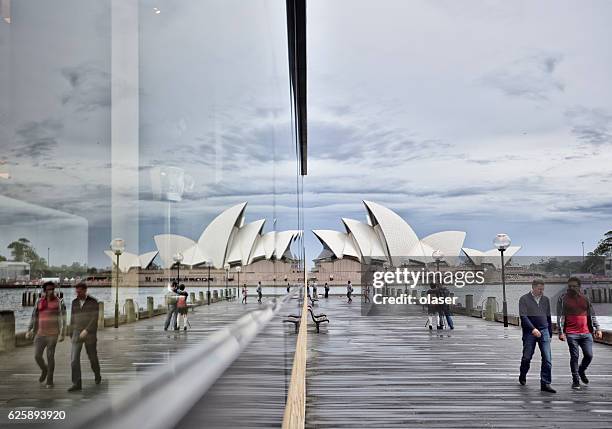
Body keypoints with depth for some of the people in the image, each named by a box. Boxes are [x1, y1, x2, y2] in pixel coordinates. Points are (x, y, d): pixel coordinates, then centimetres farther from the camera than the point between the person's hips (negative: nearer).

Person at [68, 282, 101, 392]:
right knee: (74, 359, -10)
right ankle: (76, 384, -9)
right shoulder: (75, 302, 6)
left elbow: (95, 318, -15)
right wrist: (72, 334, 15)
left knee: (92, 357, 11)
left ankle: (97, 375, 38)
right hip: (77, 334, 3)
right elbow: (73, 318, 13)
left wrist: (86, 330, -25)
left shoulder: (93, 302, -7)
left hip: (90, 334, -3)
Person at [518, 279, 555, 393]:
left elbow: (548, 318, 19)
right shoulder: (524, 299, -3)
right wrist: (533, 329, -24)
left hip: (544, 331, 3)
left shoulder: (545, 300, 12)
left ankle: (545, 384, -4)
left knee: (547, 359, -8)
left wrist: (550, 334, 17)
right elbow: (523, 316, -13)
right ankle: (522, 377, 31)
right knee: (527, 357, 6)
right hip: (529, 332, -3)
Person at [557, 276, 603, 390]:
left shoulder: (585, 298, 12)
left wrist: (597, 328, 6)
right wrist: (561, 332, -10)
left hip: (586, 332, 3)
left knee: (589, 355, 1)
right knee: (574, 356, -3)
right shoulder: (563, 299, 1)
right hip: (571, 333, -3)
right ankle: (575, 380, 9)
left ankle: (581, 371, 31)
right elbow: (560, 316, -2)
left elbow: (592, 315, 16)